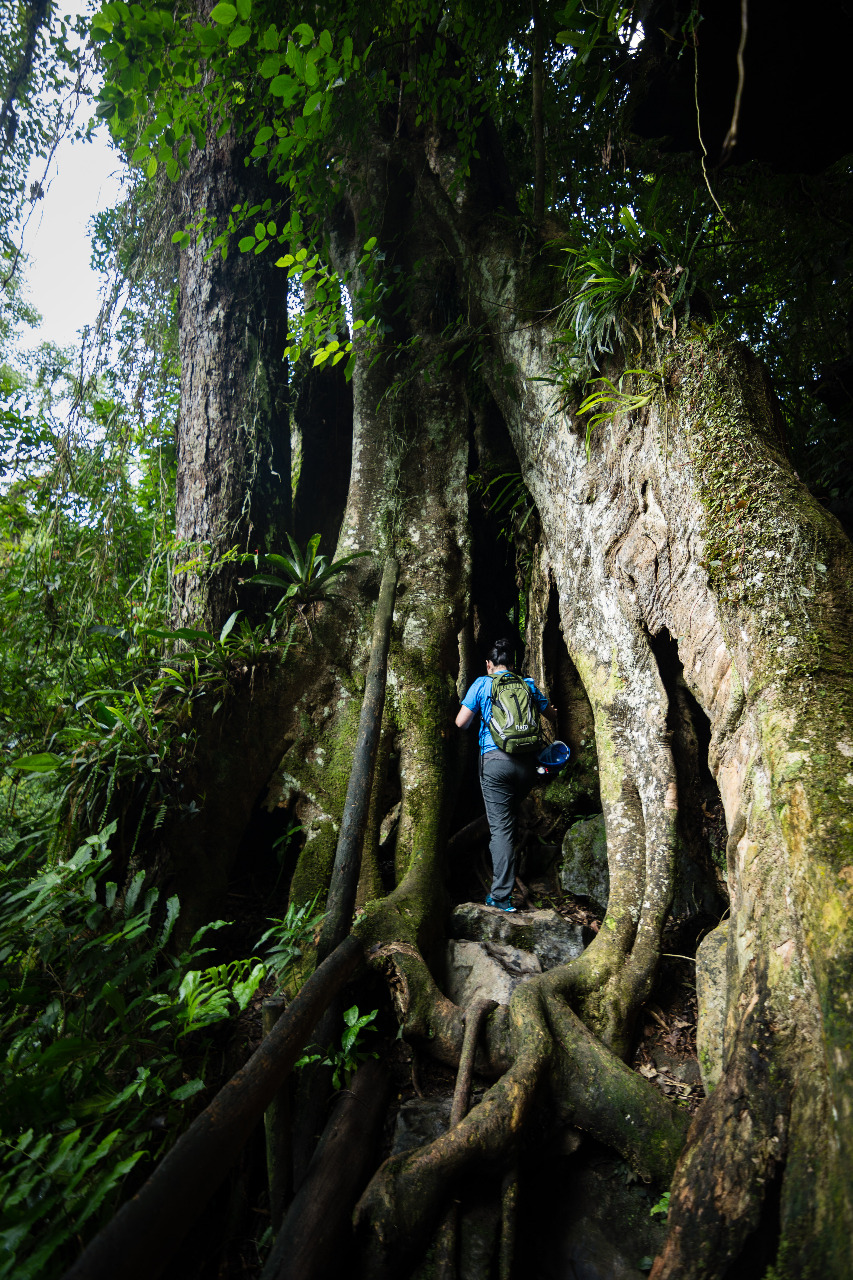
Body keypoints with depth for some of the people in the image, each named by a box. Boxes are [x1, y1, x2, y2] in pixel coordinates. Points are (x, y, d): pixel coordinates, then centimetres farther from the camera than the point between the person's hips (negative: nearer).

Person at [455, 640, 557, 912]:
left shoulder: (482, 684, 4)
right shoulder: (528, 684, 12)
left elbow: (461, 722, 0)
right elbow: (552, 715, 23)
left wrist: (477, 719, 22)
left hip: (494, 759, -3)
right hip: (526, 762, 3)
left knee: (500, 826, -2)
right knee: (510, 819, 20)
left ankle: (502, 896, -3)